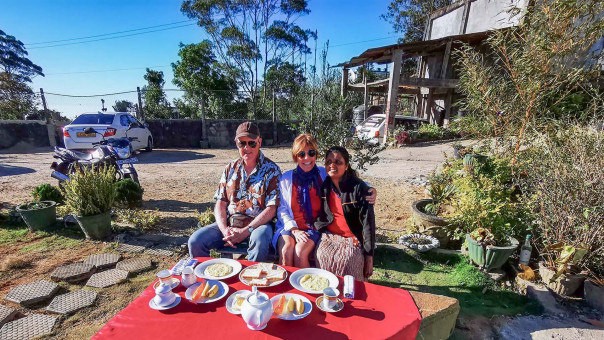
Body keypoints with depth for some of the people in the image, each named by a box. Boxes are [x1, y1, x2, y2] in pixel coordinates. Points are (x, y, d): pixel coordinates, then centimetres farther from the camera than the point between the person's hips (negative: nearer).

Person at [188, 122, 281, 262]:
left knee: (259, 242, -36)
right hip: (228, 223, 4)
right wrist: (225, 230, -9)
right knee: (195, 241, -15)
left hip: (258, 223, -4)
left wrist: (245, 231, -17)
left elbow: (271, 209, -10)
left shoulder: (271, 169, -3)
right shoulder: (231, 168, 12)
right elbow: (220, 203, 8)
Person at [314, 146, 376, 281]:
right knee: (323, 256, -25)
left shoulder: (359, 188, -11)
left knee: (345, 259, -29)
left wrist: (369, 256, -11)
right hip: (329, 236, 4)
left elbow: (368, 223, -11)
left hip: (353, 239, -3)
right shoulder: (324, 186, 4)